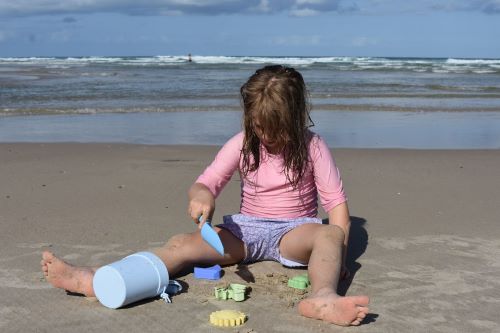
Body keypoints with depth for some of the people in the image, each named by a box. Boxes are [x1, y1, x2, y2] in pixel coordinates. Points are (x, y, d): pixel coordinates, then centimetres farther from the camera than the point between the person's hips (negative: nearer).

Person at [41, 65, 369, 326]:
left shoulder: (312, 147, -6)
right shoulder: (242, 144, -1)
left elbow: (336, 203, -6)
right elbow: (204, 183, -3)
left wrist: (337, 255, -17)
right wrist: (201, 196, -28)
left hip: (293, 232, -2)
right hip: (246, 227, 2)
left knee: (329, 234, -36)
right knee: (185, 243, -21)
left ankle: (323, 298, -69)